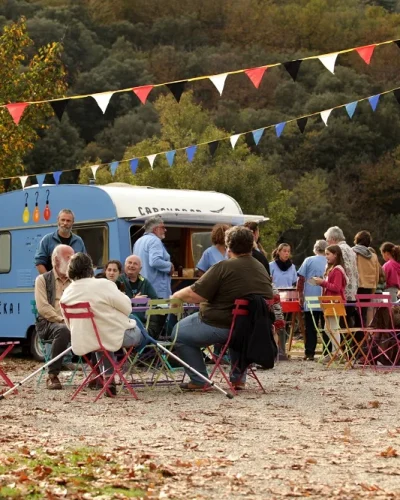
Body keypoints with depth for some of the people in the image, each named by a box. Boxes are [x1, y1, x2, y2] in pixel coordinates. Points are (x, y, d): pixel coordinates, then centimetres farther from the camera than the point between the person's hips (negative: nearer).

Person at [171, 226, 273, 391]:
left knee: (179, 332, 14)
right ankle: (238, 378, 35)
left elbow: (195, 295, -17)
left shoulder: (224, 267, -16)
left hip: (221, 326, -7)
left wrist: (177, 295, 4)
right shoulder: (262, 269, 6)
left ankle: (199, 381, 10)